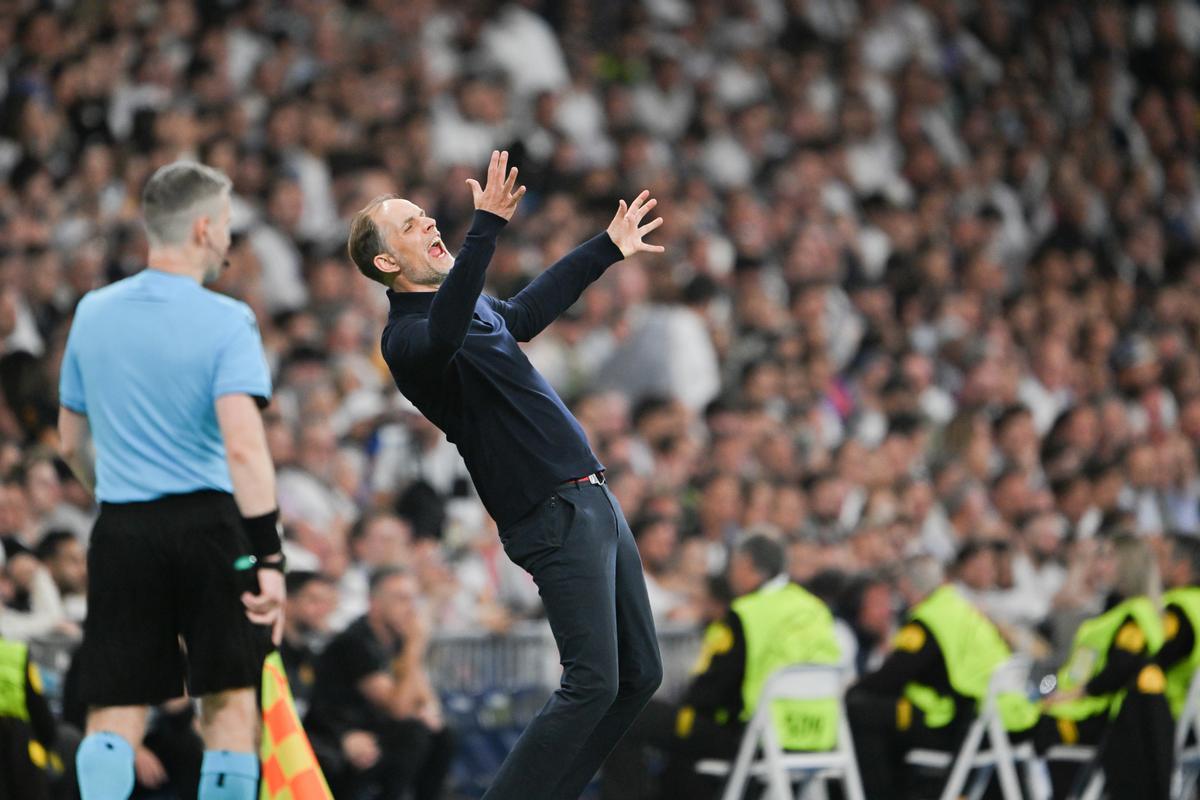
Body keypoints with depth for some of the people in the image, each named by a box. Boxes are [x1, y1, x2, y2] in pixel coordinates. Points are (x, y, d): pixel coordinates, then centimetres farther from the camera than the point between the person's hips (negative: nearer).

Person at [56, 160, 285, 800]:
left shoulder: (92, 313, 8)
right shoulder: (225, 321, -7)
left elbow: (71, 442, 18)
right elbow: (243, 445, -18)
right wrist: (268, 557, -20)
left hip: (120, 532, 3)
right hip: (210, 526, -3)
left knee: (113, 718, 2)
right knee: (230, 707, 7)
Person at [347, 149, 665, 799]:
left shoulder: (474, 306, 16)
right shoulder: (408, 337, -14)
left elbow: (528, 311, 38)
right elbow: (444, 336, -39)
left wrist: (608, 249, 46)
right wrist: (487, 227, -46)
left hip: (594, 501, 10)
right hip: (558, 518, -10)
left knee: (638, 676, 11)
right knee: (593, 683, -17)